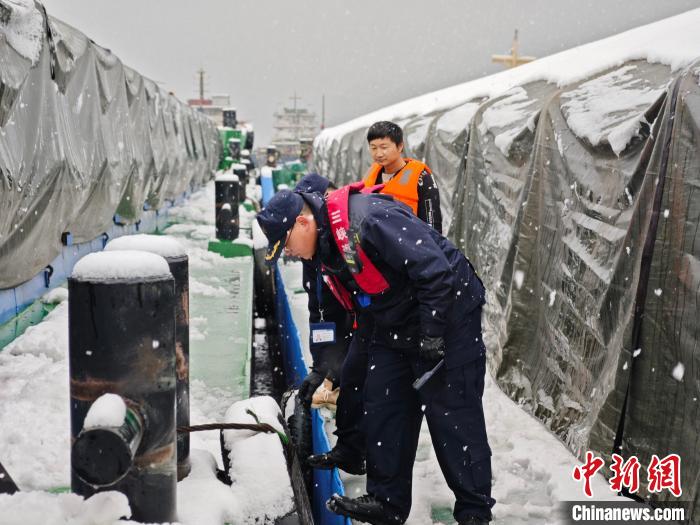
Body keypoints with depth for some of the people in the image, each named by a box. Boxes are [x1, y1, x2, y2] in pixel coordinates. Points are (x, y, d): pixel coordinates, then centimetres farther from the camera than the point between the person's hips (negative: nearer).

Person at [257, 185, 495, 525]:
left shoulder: (370, 219, -28)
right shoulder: (325, 249, 4)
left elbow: (435, 271, -29)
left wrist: (432, 336, -24)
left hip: (447, 314, -9)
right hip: (395, 328, 9)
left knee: (452, 413, -4)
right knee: (381, 406, 8)